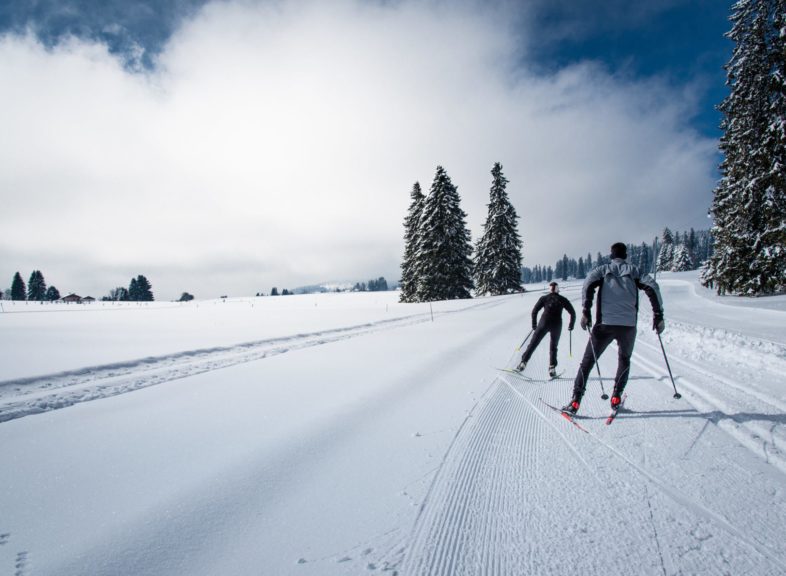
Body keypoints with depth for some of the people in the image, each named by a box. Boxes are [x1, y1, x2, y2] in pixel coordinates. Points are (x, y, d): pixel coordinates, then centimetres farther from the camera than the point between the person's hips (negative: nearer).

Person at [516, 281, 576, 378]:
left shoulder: (544, 298, 10)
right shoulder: (563, 299, 11)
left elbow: (534, 311, 4)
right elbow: (573, 313, 11)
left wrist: (534, 325, 13)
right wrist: (571, 325, 23)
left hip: (544, 323, -1)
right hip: (557, 325, 1)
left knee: (533, 344, 4)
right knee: (553, 347, 15)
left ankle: (523, 362, -4)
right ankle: (552, 368, 3)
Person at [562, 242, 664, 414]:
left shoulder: (602, 269, 10)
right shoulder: (633, 271, 13)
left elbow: (588, 284, -9)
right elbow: (652, 287, -2)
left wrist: (586, 311, -11)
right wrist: (658, 315, 0)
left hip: (605, 324, -1)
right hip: (628, 325, 1)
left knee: (587, 361, 6)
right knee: (624, 360, 25)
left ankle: (575, 401, -2)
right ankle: (616, 397, 16)